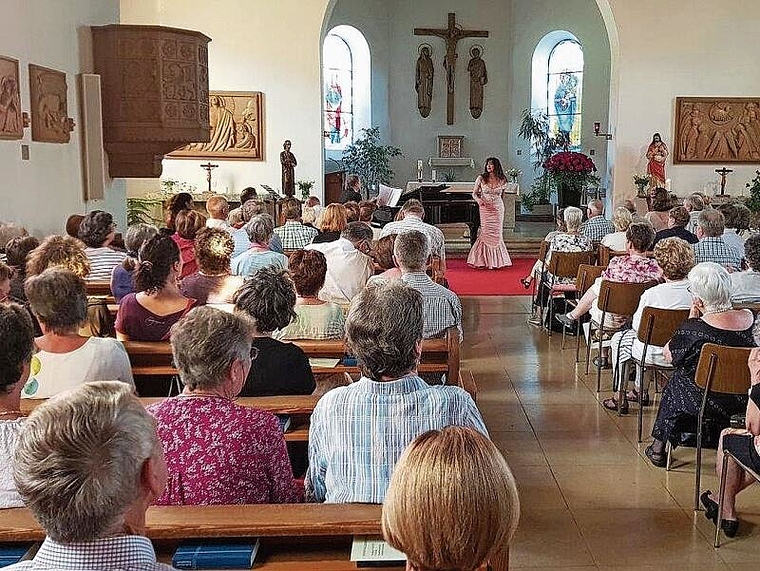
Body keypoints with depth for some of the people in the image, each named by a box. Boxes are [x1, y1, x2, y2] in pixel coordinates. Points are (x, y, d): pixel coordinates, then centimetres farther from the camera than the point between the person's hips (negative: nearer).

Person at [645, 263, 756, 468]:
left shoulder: (694, 328, -26)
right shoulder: (748, 317, -10)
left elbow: (668, 355, -6)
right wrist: (704, 317, 5)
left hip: (708, 403, -5)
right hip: (744, 400, 5)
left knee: (675, 382, 25)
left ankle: (659, 447, 37)